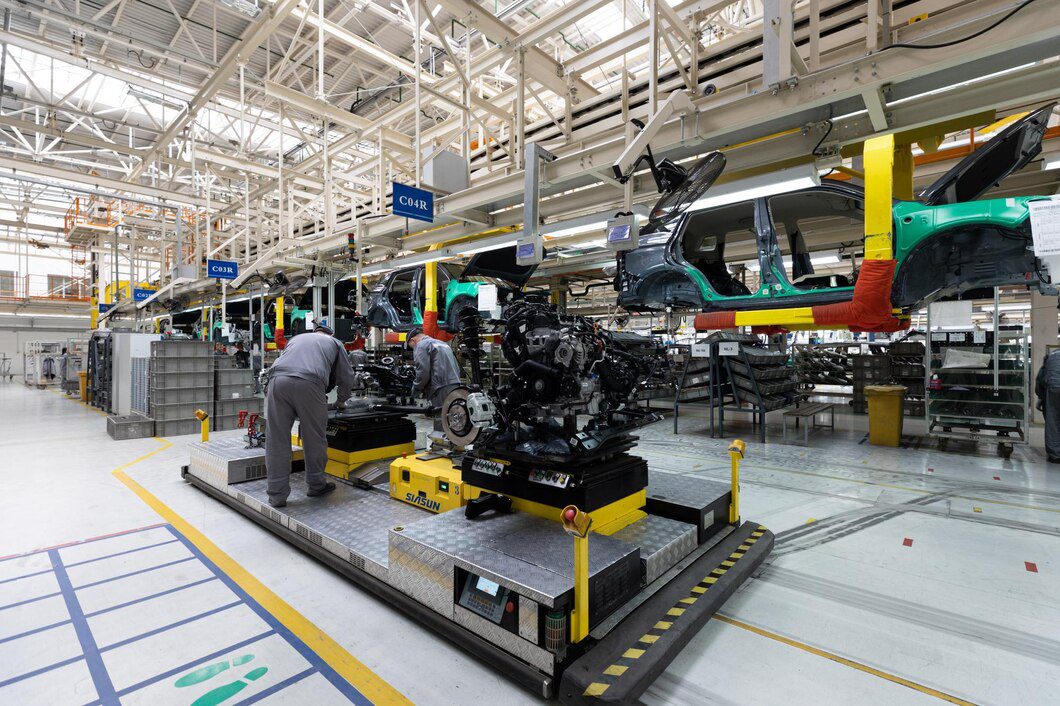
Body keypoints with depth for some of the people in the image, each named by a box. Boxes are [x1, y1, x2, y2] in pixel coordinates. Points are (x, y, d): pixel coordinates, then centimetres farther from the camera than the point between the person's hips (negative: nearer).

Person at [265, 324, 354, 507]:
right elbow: (346, 376, 27)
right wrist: (341, 400, 44)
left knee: (277, 441, 8)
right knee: (314, 438, 11)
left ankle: (277, 494, 12)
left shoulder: (296, 338, 38)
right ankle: (316, 485, 25)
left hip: (278, 380, 3)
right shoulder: (334, 342, 29)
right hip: (309, 384, -3)